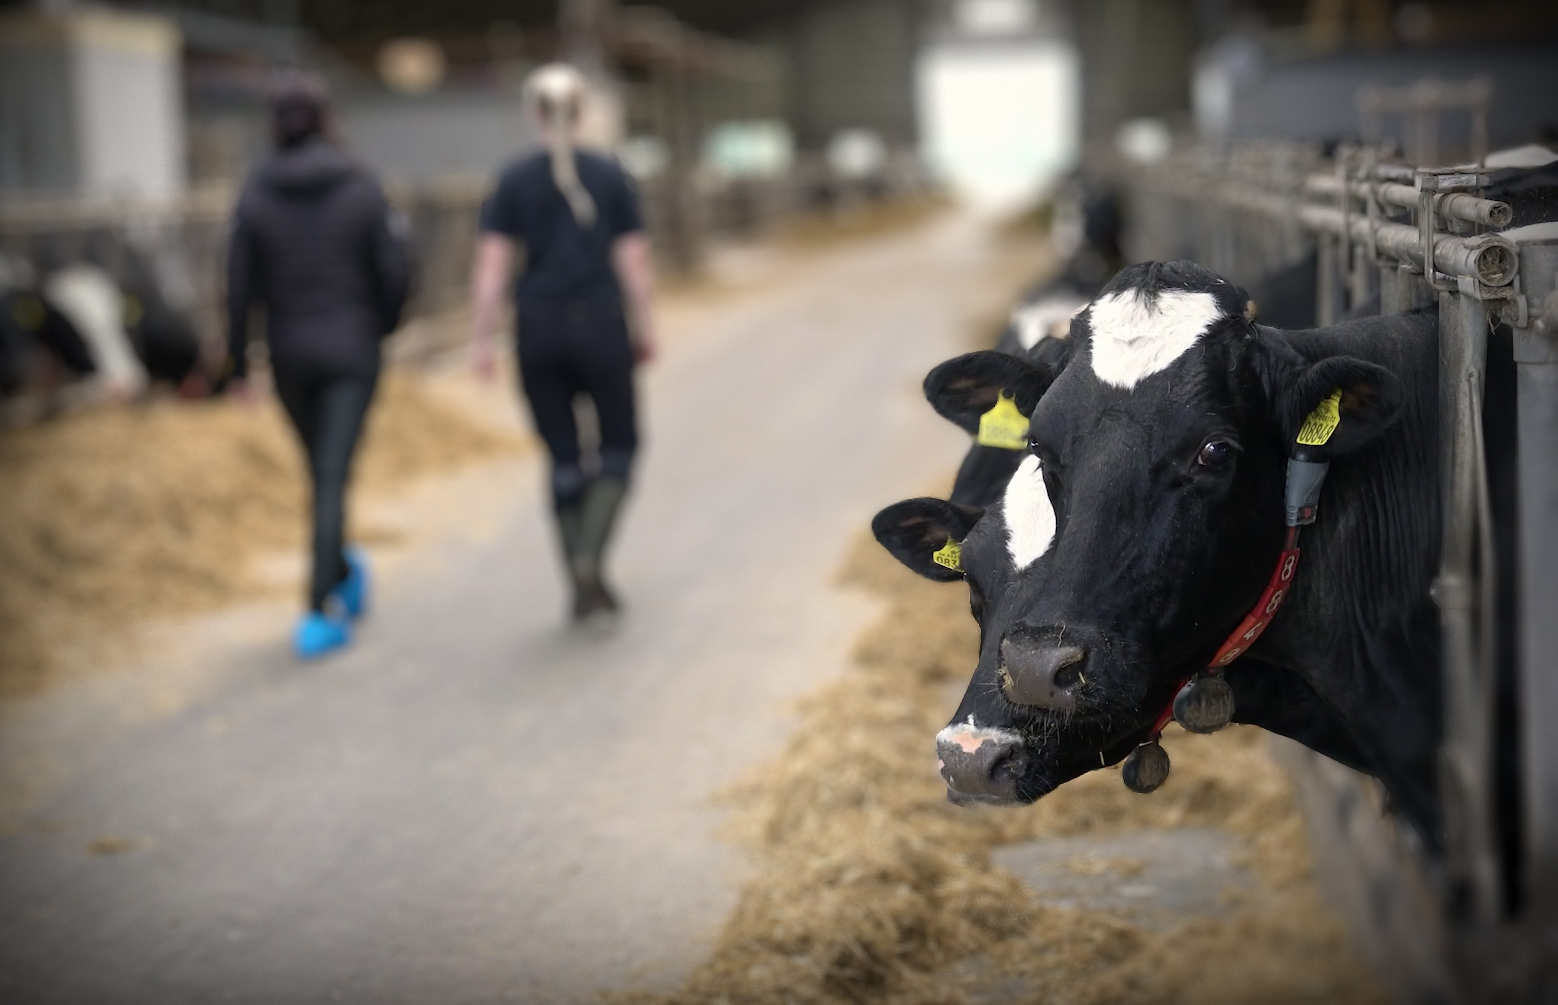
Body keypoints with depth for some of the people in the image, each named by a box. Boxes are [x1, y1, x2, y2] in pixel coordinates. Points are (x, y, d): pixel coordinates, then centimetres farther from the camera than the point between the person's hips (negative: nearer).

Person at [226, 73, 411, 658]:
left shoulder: (256, 195, -5)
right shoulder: (360, 188, -7)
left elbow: (241, 285, -6)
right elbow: (394, 270, -7)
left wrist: (238, 363, 2)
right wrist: (383, 325, 12)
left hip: (289, 352, 2)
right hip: (351, 352, -2)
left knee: (322, 469, 21)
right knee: (332, 477, -5)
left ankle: (343, 577, 40)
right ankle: (320, 612, -13)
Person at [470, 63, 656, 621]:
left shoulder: (514, 181, -1)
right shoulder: (611, 176, -2)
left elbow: (491, 266, -5)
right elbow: (634, 262, -3)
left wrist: (482, 339, -1)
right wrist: (644, 329, 7)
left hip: (539, 330, 2)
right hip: (600, 327, -1)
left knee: (564, 459, 11)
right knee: (619, 445, 14)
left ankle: (583, 586, 15)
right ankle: (589, 556, -7)